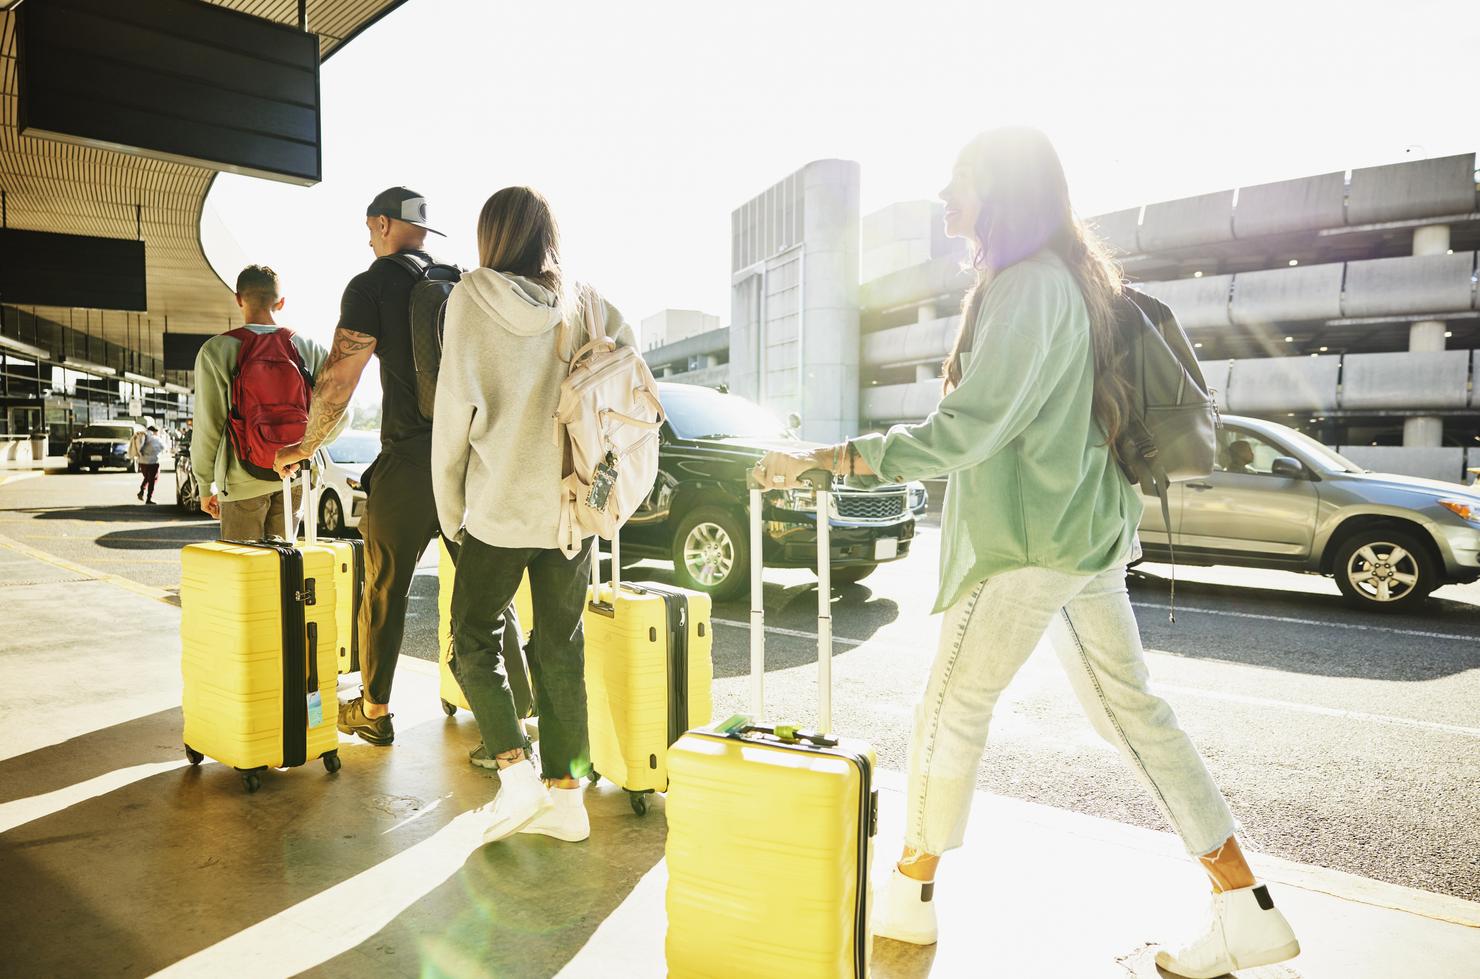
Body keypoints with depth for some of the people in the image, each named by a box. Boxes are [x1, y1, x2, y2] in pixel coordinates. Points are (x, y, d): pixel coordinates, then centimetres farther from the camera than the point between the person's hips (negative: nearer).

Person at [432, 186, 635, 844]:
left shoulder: (471, 297, -5)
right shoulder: (584, 303, 3)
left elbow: (454, 405, -5)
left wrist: (450, 506, 3)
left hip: (499, 505, -3)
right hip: (572, 501, 3)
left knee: (473, 636, 14)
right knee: (561, 647, 12)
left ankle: (515, 770, 2)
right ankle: (566, 794, 16)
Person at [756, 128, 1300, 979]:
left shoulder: (1027, 283, -16)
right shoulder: (1077, 278, 14)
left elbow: (962, 434, -22)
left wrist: (824, 460, -21)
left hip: (1028, 541, -10)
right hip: (1084, 534, 10)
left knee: (952, 711, 3)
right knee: (1132, 708, 13)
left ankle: (910, 899, 20)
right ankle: (1247, 910, 20)